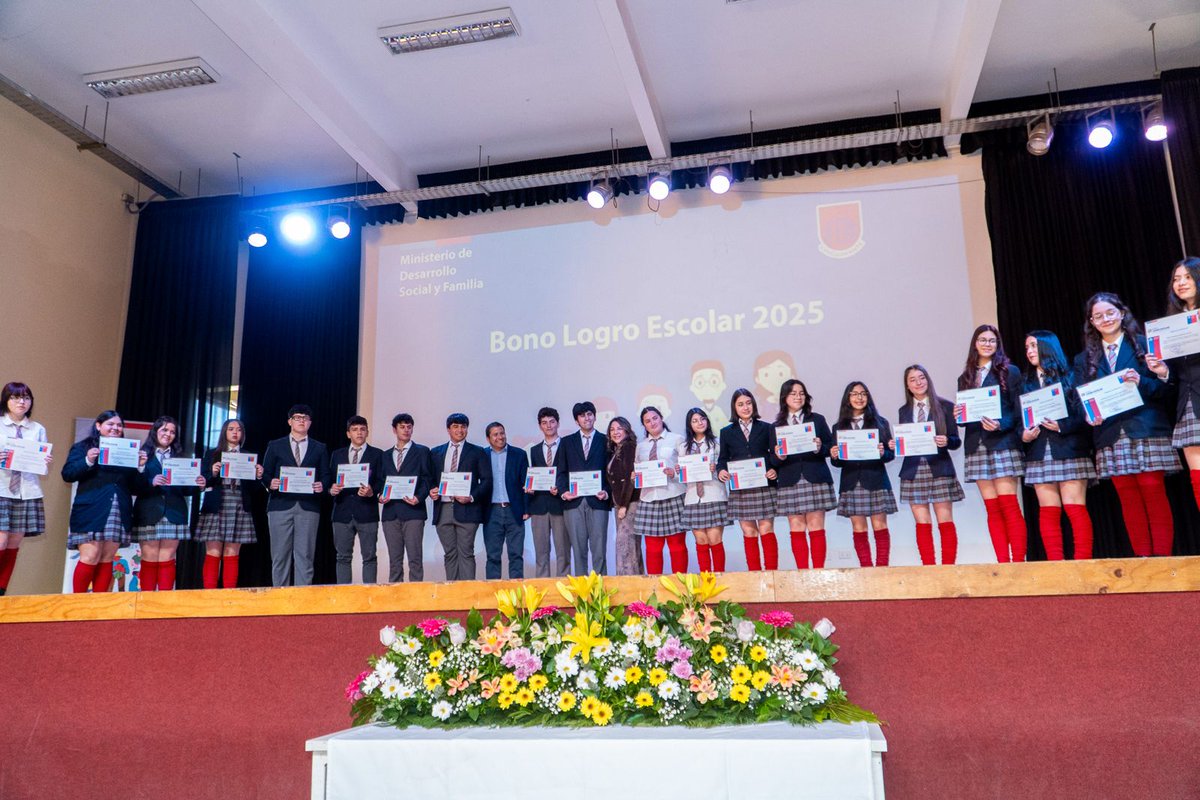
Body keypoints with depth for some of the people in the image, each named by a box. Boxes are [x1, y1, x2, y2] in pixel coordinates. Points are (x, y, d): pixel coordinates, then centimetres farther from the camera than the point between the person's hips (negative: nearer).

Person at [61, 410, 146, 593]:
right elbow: (67, 475, -4)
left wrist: (139, 466, -3)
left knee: (107, 560, 4)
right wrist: (88, 461, -18)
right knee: (90, 558, -9)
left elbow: (134, 485, 14)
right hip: (91, 512, -4)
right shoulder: (83, 447, 6)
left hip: (119, 512, 4)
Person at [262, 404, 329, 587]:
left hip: (308, 507, 0)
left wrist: (322, 485, -11)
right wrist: (270, 483, -11)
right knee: (280, 555, 0)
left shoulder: (320, 449, 15)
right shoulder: (275, 447, 14)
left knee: (305, 555, -3)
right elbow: (265, 474, 10)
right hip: (281, 505, 0)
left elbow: (325, 476, 11)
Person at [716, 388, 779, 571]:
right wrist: (721, 470, -11)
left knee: (766, 530, -3)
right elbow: (723, 458, 10)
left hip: (764, 487, -1)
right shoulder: (727, 432, 11)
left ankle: (772, 572, 4)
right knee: (748, 533, 4)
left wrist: (775, 470, -13)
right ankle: (754, 573, 10)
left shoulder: (766, 428, 8)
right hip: (740, 490, 1)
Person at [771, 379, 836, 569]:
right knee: (796, 530, 2)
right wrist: (778, 457, -15)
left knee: (816, 529, -1)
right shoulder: (777, 426, 9)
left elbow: (831, 446, 6)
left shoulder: (817, 420, 10)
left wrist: (820, 448, -14)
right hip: (790, 483, 1)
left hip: (815, 480, 0)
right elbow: (773, 460, 7)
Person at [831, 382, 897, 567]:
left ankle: (882, 567, 2)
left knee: (880, 527, -3)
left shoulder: (880, 423, 8)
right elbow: (837, 462, 8)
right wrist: (834, 457, -13)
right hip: (851, 483, 1)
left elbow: (891, 453, 4)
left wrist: (882, 453, -17)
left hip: (875, 481, -1)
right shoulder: (839, 427, 10)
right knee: (859, 529, 1)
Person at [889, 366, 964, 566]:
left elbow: (956, 441, 1)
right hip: (913, 471, 3)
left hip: (939, 470, -2)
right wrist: (894, 445, -8)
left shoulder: (945, 406, 3)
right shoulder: (904, 411, 13)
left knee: (945, 522, -3)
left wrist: (946, 441, -20)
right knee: (922, 524, 2)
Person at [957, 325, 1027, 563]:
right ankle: (1003, 563, 4)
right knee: (992, 509, 3)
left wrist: (1000, 424, -18)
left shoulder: (1010, 372, 4)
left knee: (1009, 505, -9)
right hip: (977, 448, 4)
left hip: (1002, 445, -4)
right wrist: (957, 416, -6)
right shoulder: (965, 378, 16)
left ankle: (1018, 561, -7)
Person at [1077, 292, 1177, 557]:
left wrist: (1141, 382, -18)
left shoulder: (1144, 344, 6)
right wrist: (1089, 415, -10)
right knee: (1128, 498, 3)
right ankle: (1142, 557, 7)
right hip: (1111, 437, 3)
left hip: (1146, 430, -3)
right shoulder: (1085, 359, 15)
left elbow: (1165, 386, 0)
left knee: (1153, 492, -5)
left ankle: (1162, 556, -1)